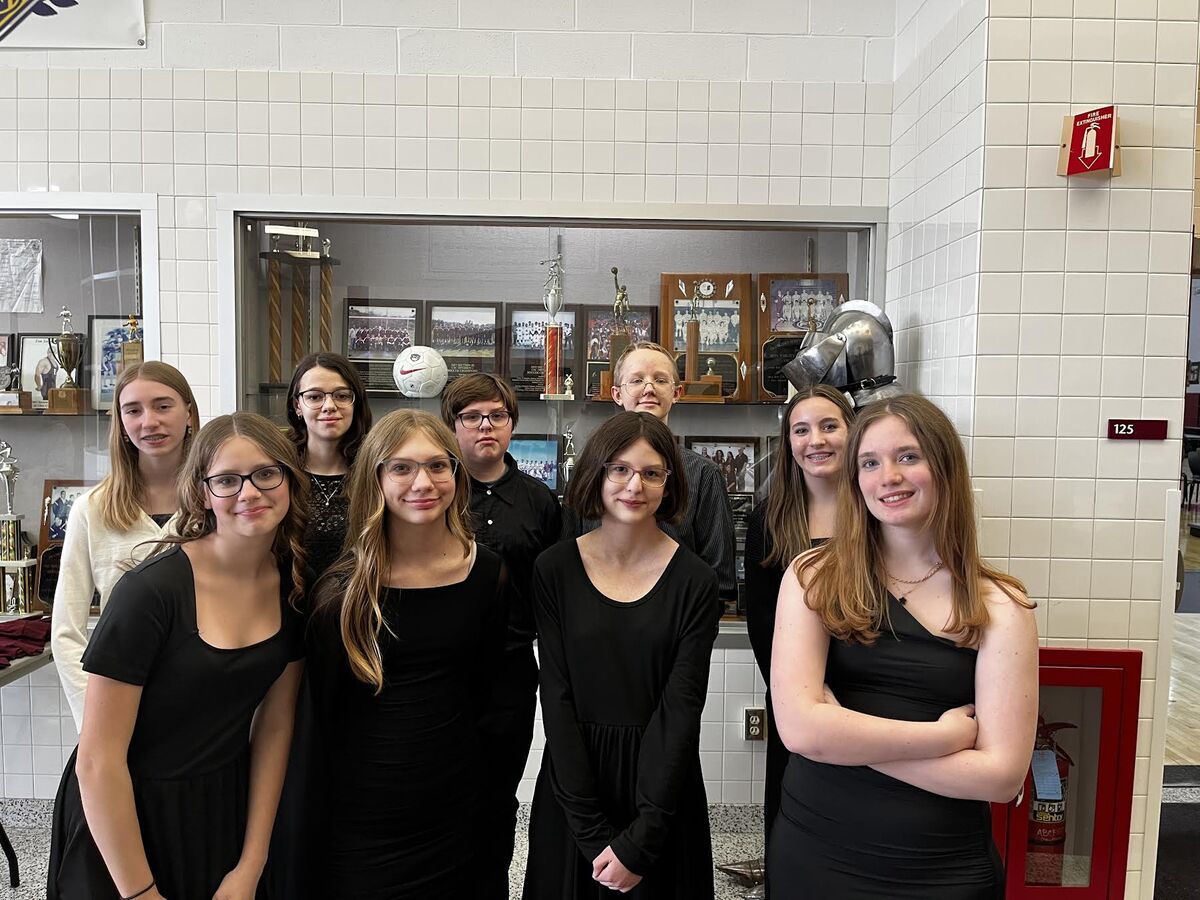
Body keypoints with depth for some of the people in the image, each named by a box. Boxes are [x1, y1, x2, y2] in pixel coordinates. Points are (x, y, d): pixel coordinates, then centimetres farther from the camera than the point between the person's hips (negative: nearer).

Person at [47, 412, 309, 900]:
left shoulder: (294, 585, -8)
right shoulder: (153, 589, -23)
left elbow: (274, 726, -2)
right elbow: (97, 761, -20)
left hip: (226, 807, 5)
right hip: (123, 818, -4)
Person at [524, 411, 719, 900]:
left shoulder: (694, 581, -9)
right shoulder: (554, 569, -6)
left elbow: (681, 708, -11)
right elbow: (557, 698, -8)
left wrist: (639, 841, -14)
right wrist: (592, 832, -13)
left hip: (661, 783, 0)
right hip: (572, 783, 1)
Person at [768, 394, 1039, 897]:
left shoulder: (998, 605, -7)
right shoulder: (813, 577, -8)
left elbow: (1002, 776, -13)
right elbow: (800, 727, -17)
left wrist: (845, 734, -17)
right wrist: (944, 735, -15)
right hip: (813, 855, 1)